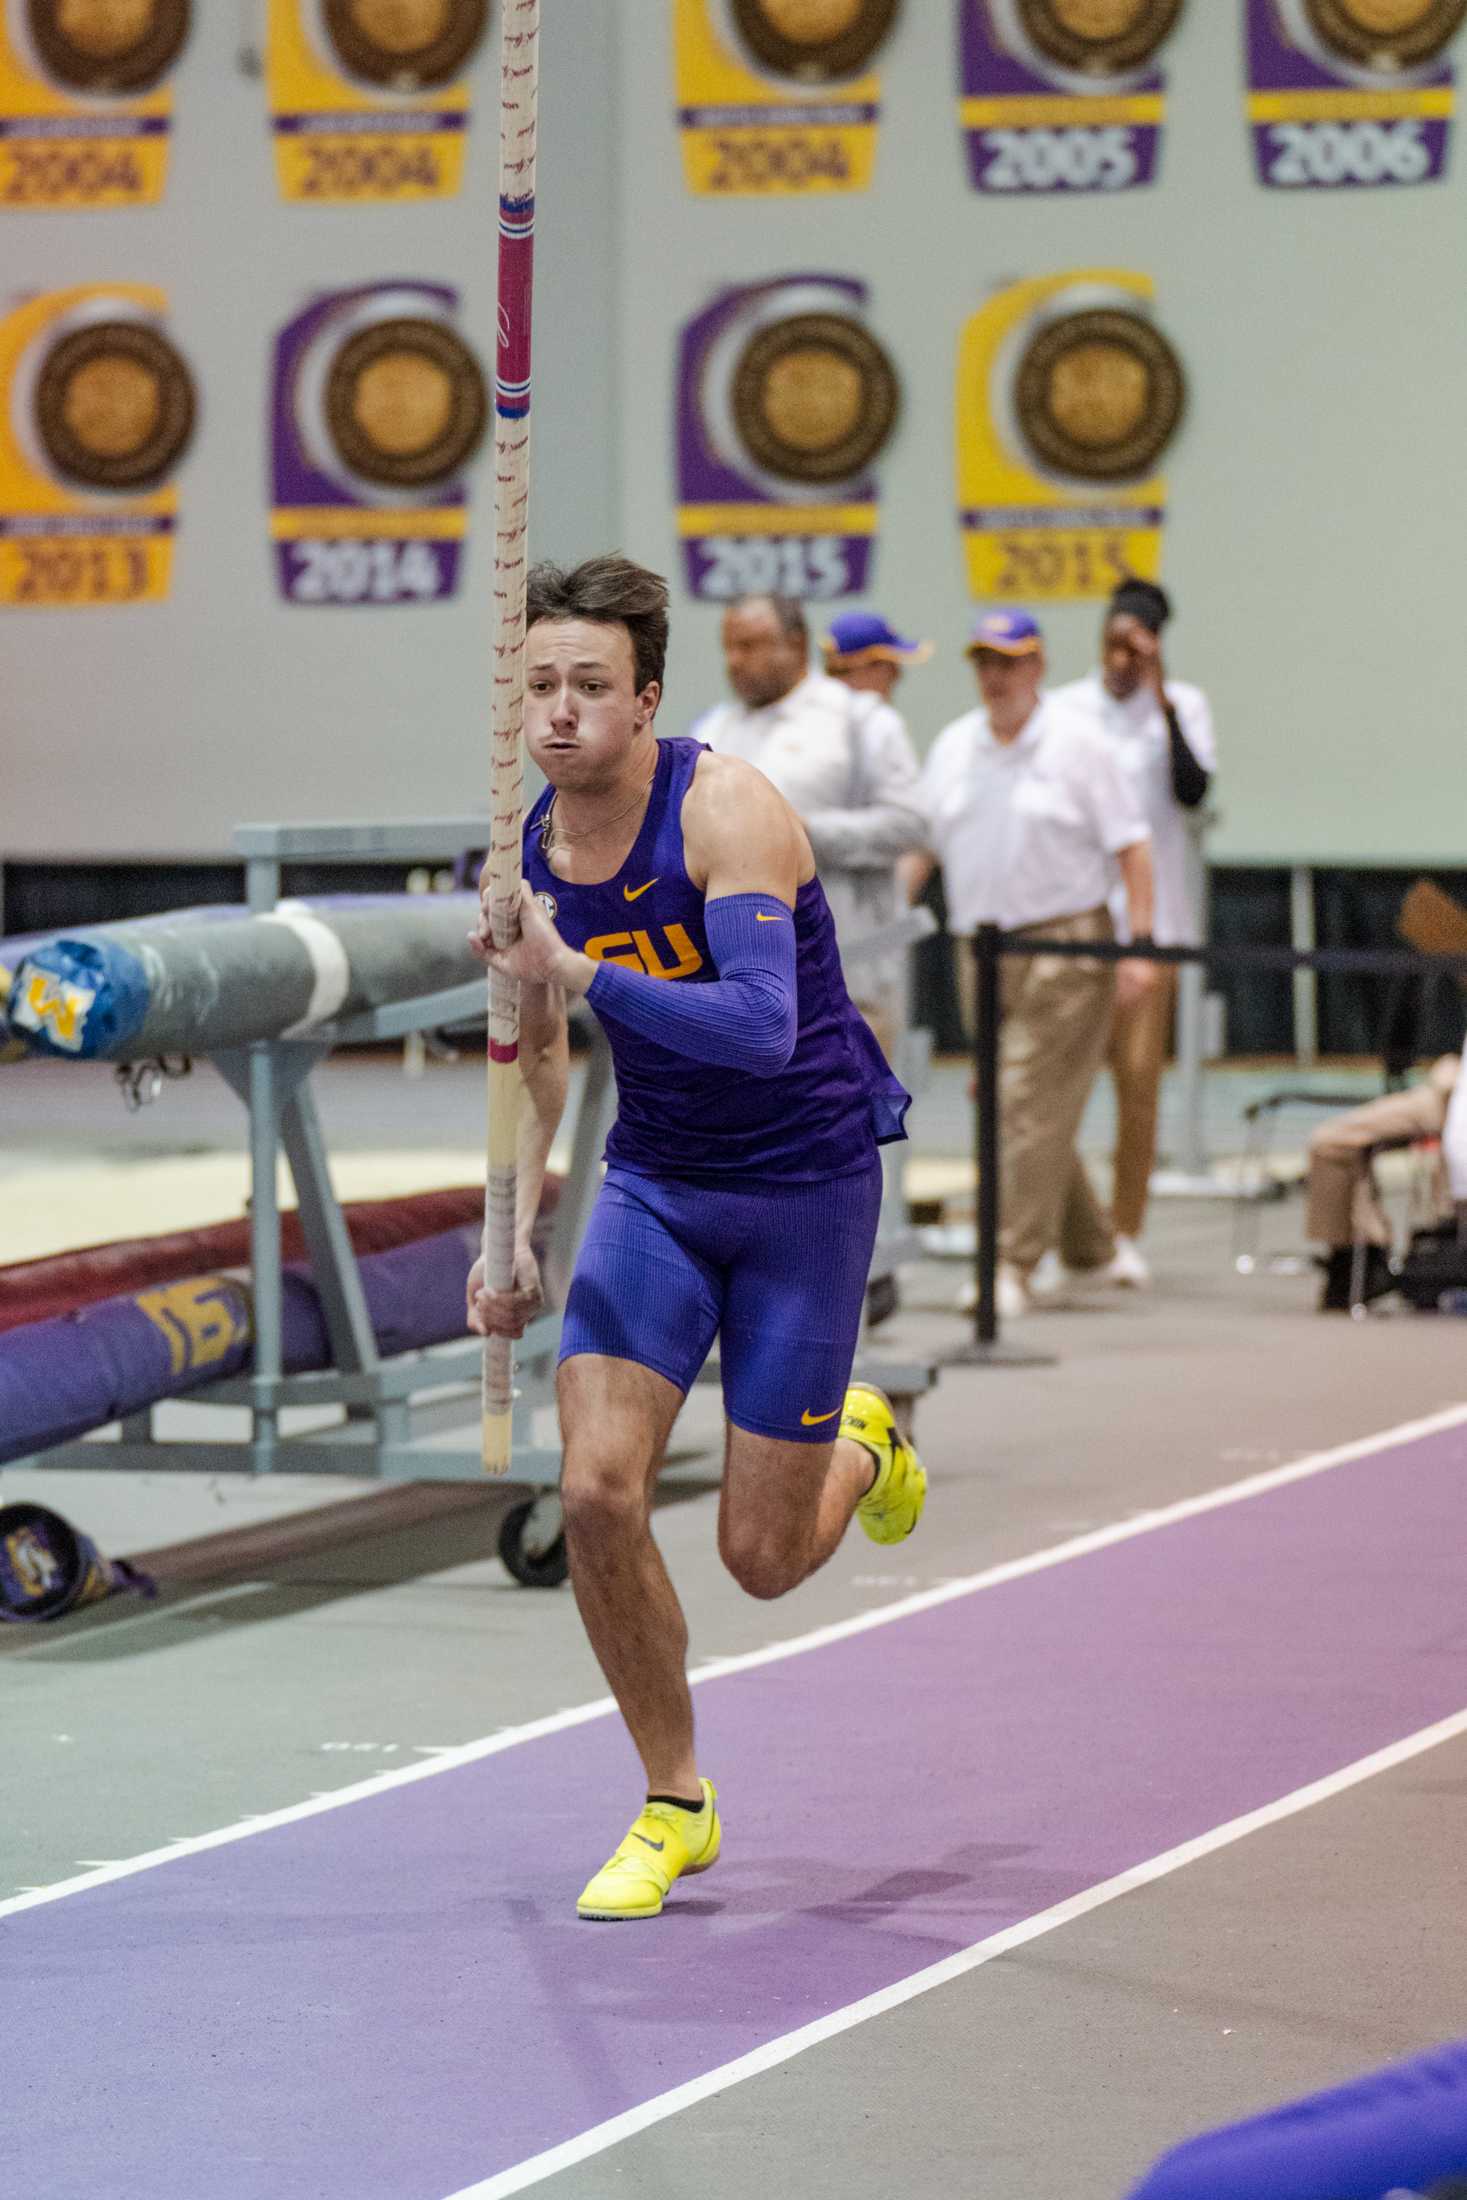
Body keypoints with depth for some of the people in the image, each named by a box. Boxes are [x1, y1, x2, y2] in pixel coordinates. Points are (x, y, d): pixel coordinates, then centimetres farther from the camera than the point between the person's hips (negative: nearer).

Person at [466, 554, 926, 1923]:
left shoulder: (726, 809, -22)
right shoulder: (532, 847, -3)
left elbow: (763, 1028, -35)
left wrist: (579, 972, -43)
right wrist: (515, 1233, 9)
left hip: (806, 1185, -5)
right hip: (653, 1182, 5)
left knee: (762, 1557, -1)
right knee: (597, 1492, -14)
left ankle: (859, 1446, 37)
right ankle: (674, 1807, 4)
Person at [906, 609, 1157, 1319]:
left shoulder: (1076, 744, -3)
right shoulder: (953, 747, 11)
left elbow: (1130, 846, -4)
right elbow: (922, 842, 15)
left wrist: (1139, 944, -10)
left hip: (1063, 945, -6)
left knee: (1032, 1109, -12)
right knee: (1004, 1106, 10)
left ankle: (1012, 1266, -14)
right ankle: (1088, 1247, 25)